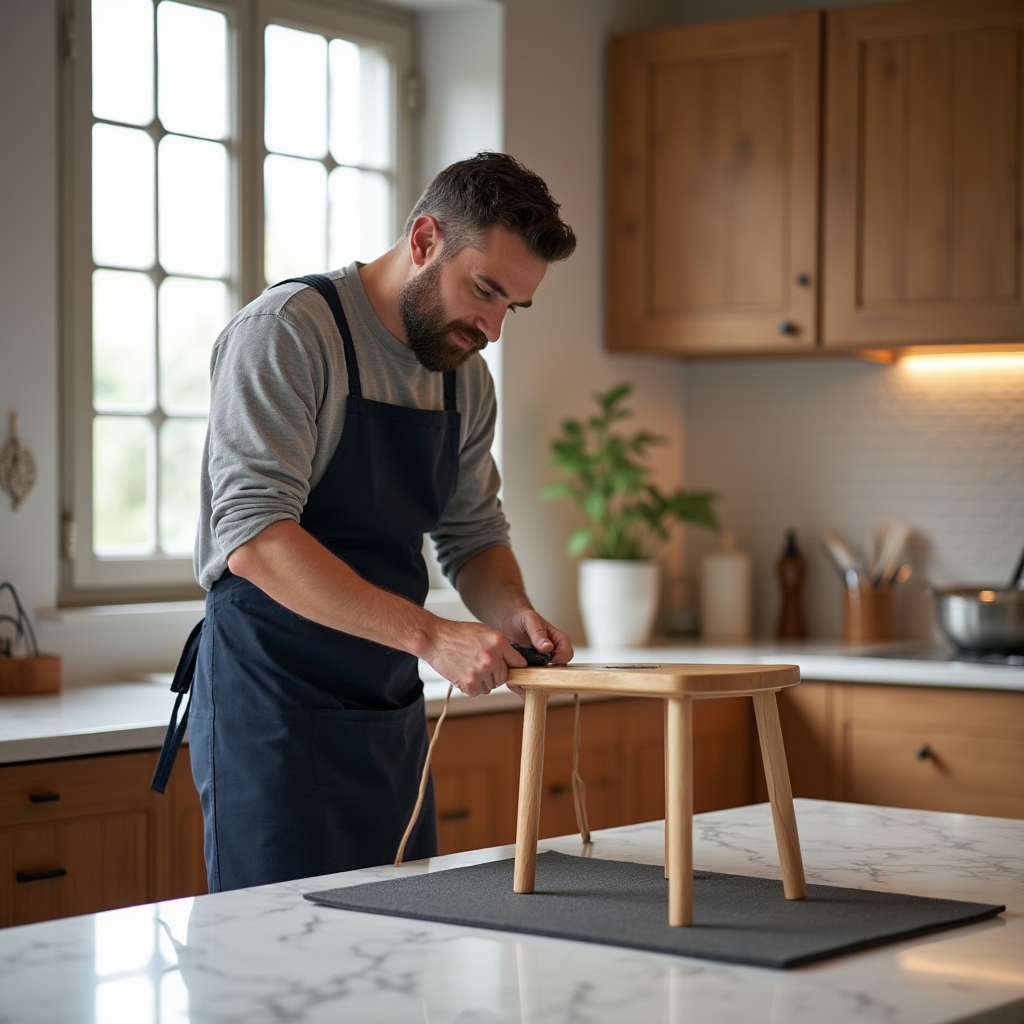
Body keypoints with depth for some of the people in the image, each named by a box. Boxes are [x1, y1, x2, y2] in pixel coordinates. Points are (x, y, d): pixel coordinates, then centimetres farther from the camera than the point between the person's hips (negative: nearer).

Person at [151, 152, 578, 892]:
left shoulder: (465, 375, 10)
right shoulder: (287, 331, -14)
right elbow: (255, 538, -25)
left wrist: (513, 611, -5)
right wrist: (430, 636, -30)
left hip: (390, 711, 7)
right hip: (272, 703, -7)